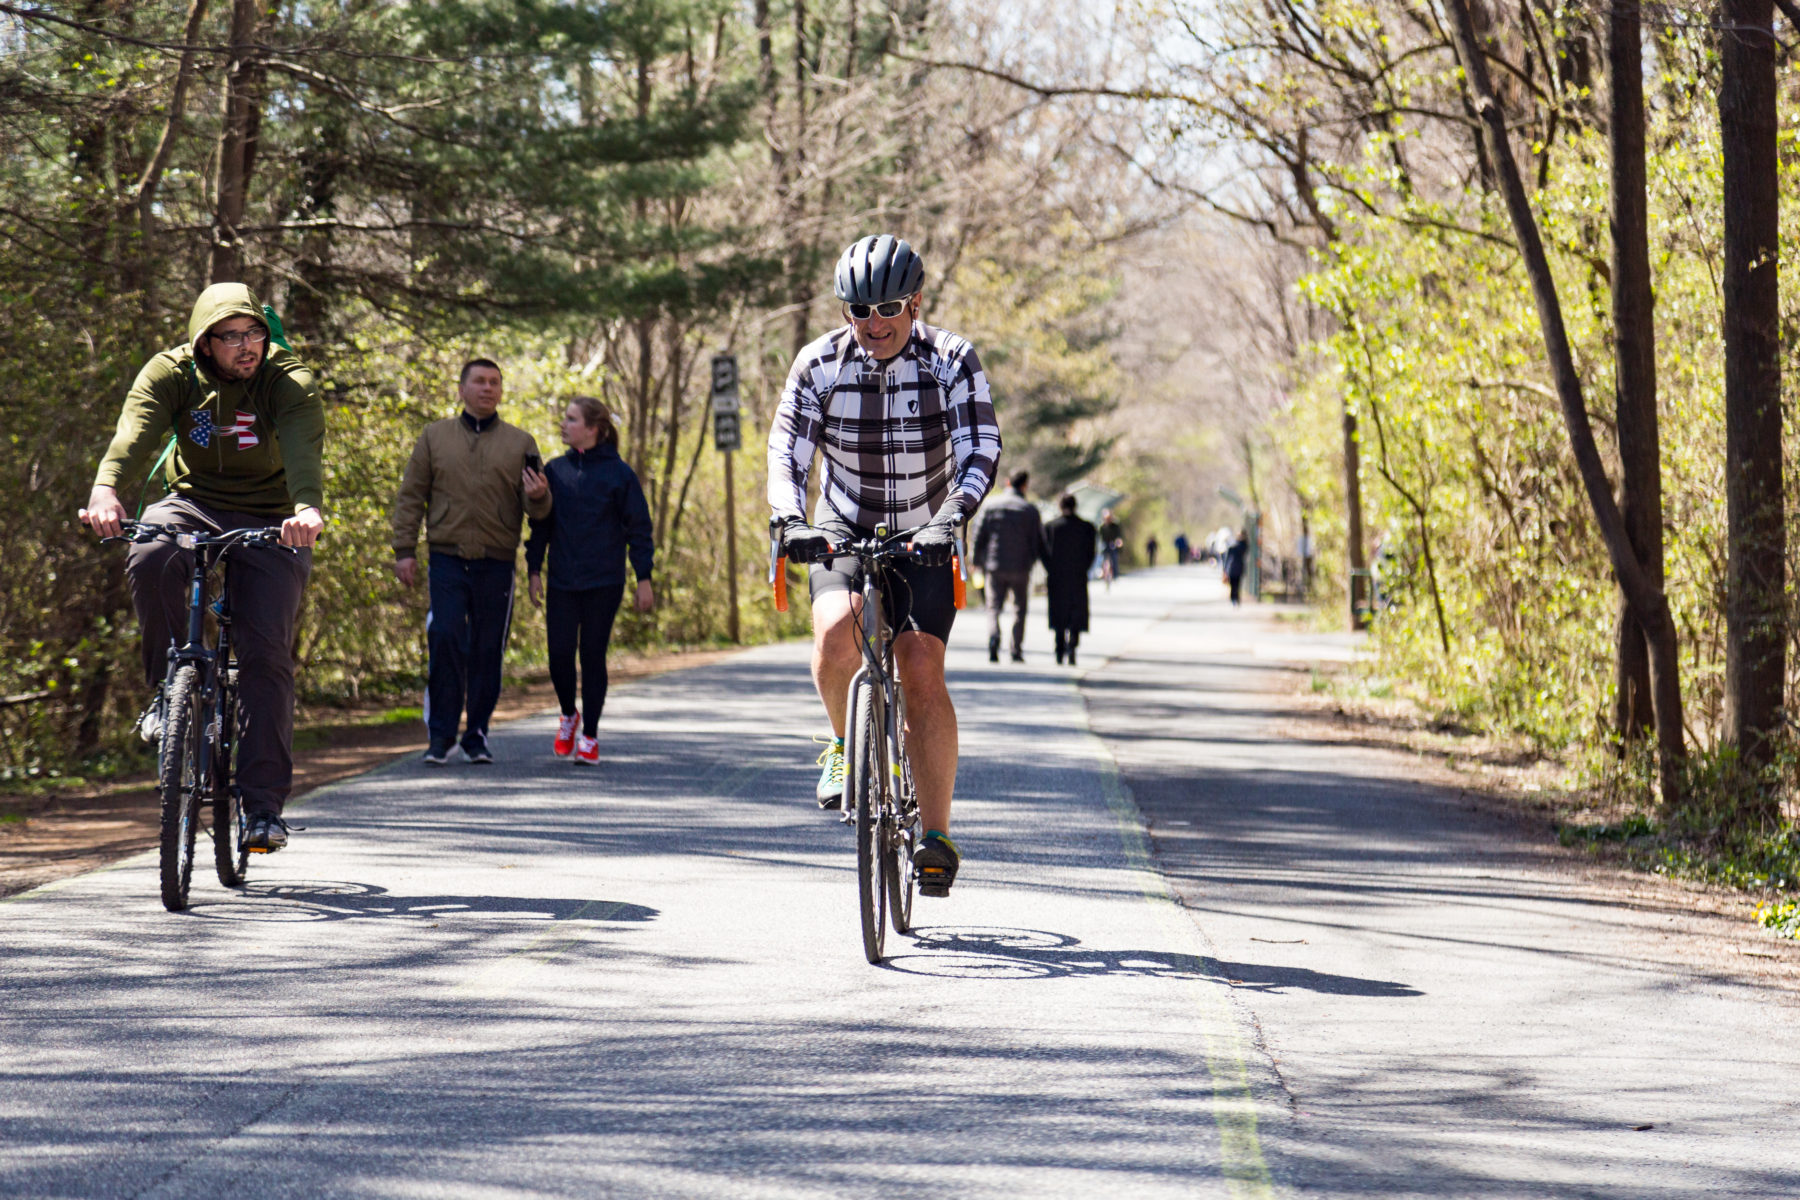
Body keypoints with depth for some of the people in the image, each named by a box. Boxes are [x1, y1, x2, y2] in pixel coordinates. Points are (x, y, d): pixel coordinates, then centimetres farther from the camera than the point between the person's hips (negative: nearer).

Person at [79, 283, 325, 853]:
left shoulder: (289, 380, -15)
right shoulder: (171, 373, -11)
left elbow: (304, 447, -34)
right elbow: (135, 431, -29)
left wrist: (308, 507, -55)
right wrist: (105, 488, -50)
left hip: (268, 525, -1)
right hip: (194, 503, 1)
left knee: (266, 652, -14)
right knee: (150, 556, -34)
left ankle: (263, 804, -7)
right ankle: (170, 686, -10)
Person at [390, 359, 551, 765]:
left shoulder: (520, 443, 10)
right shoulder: (435, 437, 9)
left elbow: (536, 510, 8)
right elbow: (411, 497, 9)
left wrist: (538, 497, -16)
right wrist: (404, 549, 0)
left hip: (496, 564, 1)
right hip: (448, 560, -1)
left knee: (488, 651, 4)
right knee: (445, 641, -12)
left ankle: (477, 735, 13)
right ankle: (441, 734, -5)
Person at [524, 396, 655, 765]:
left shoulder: (619, 474, -3)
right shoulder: (555, 470, 7)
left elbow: (638, 528, 0)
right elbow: (540, 524, 13)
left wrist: (644, 580, -4)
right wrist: (534, 571, 6)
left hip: (604, 583, -3)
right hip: (562, 583, 3)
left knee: (593, 656, 0)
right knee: (560, 655, -5)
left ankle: (590, 736, 10)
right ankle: (568, 715, 22)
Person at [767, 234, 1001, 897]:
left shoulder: (953, 361, -13)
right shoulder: (819, 363, -10)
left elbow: (979, 452, -20)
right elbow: (787, 451, -12)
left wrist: (948, 519, -37)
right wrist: (790, 519, -31)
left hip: (922, 540, -1)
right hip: (843, 532, 1)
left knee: (922, 673, -15)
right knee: (835, 634, -29)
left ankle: (937, 834, -9)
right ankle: (844, 744, 1)